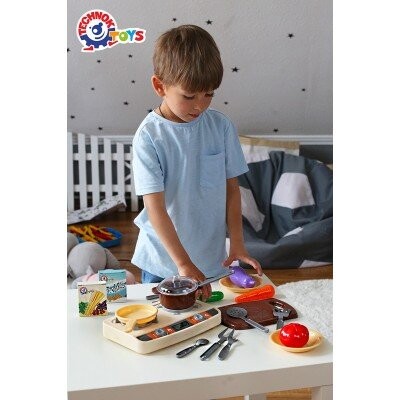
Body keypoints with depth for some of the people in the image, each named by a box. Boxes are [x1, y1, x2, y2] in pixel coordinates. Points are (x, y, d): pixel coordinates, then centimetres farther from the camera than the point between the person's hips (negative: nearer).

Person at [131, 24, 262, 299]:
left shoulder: (221, 126, -6)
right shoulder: (149, 136, -17)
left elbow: (232, 189, 1)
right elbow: (155, 207, -19)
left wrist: (237, 245, -5)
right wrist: (183, 263, -23)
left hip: (213, 257, 3)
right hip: (162, 261, -2)